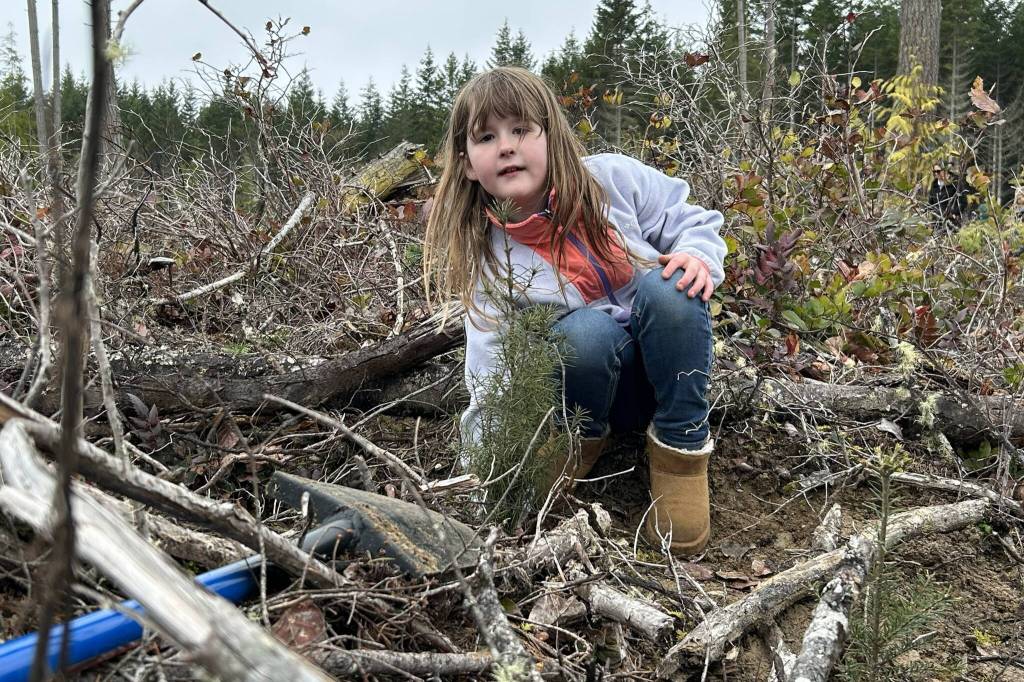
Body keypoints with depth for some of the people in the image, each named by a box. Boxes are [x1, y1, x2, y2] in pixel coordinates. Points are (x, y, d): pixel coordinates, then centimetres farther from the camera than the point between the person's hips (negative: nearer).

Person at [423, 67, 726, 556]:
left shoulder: (615, 179, -10)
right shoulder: (489, 261, -12)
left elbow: (693, 222, -1)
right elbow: (492, 376, -14)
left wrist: (699, 255, -24)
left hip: (671, 362, 2)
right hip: (593, 372, -1)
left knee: (670, 287, -31)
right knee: (585, 332, -35)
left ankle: (681, 448, -16)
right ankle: (580, 442, -3)